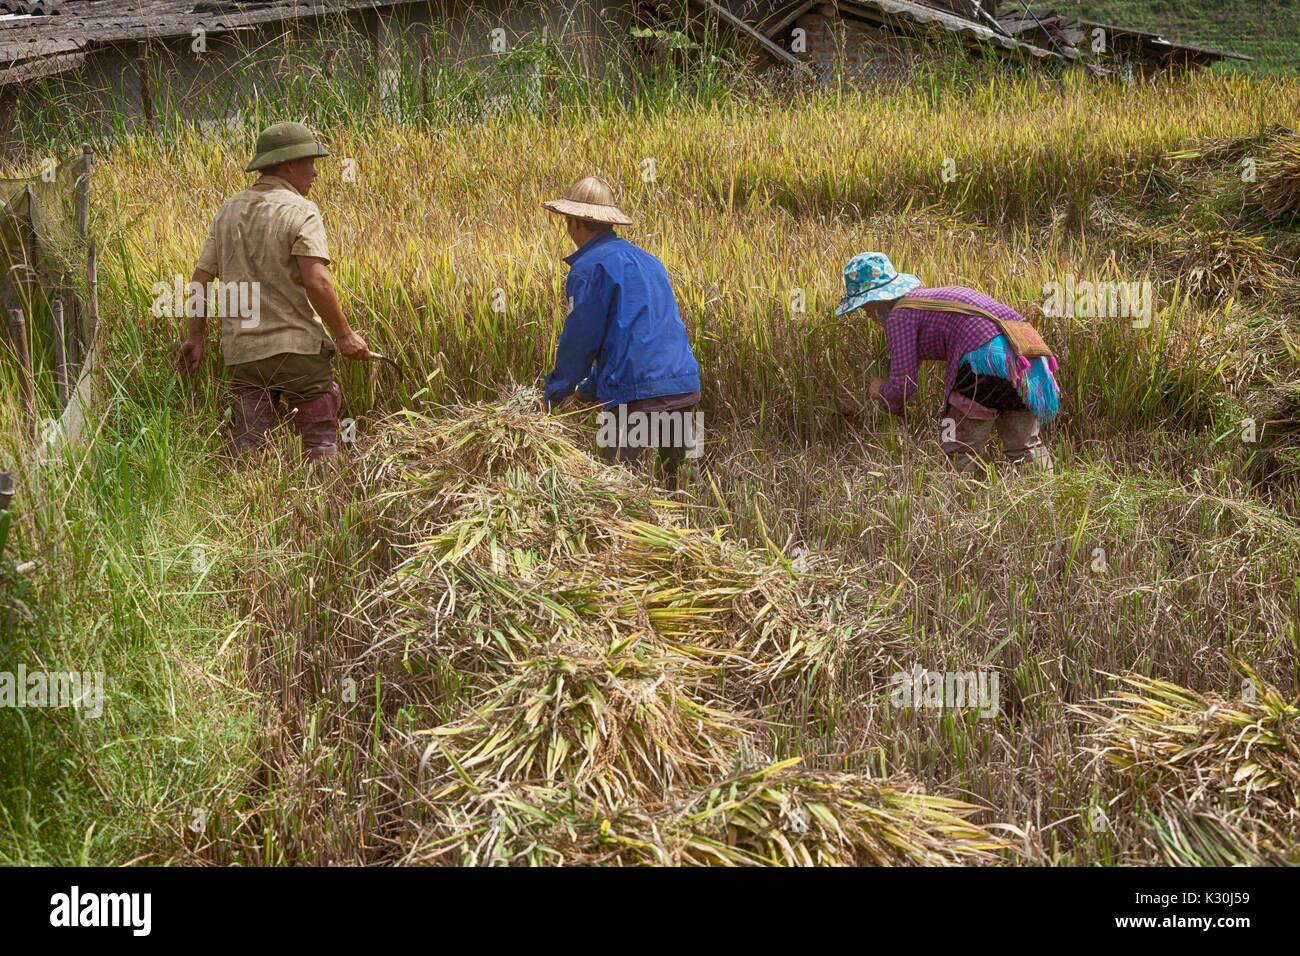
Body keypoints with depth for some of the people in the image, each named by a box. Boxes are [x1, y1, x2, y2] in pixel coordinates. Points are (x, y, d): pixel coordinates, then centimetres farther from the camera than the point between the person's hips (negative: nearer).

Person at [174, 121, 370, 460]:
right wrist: (344, 335, -10)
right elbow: (316, 282, -19)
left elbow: (201, 277, 11)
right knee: (320, 442, 7)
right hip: (297, 346, -5)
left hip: (242, 351, 5)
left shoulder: (229, 210, 11)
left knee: (245, 449, 8)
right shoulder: (300, 210, -8)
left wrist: (195, 337, 18)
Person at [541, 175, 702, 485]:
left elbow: (580, 340, -3)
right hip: (686, 389, 8)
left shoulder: (589, 267, -5)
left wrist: (553, 394, 13)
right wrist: (588, 390, 34)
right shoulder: (646, 260, 22)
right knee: (679, 485, 17)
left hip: (637, 396, -7)